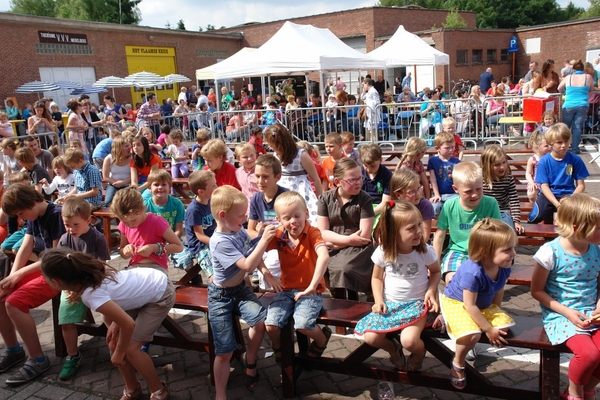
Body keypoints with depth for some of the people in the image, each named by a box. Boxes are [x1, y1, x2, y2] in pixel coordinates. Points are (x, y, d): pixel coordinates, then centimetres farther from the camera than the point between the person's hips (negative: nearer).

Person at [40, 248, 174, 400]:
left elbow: (128, 324, -31)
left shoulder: (91, 295, -32)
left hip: (161, 295, -8)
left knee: (131, 348, -8)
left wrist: (119, 353, -14)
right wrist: (115, 321, -5)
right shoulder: (89, 270, -10)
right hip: (148, 278, 8)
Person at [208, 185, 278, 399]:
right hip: (221, 295, -6)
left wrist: (266, 274, -6)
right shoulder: (220, 242, -27)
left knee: (261, 320, -20)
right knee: (224, 352, -3)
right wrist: (264, 240, -34)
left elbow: (254, 256, 9)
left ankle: (250, 362, 9)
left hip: (241, 288, 6)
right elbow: (247, 265, -34)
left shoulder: (239, 231, -6)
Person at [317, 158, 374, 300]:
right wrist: (349, 239, -15)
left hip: (358, 248, -3)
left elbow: (364, 236, -10)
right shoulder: (325, 198, 1)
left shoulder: (364, 200, -6)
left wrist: (334, 243, -11)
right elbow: (323, 232, -3)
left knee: (343, 269, -32)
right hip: (333, 249, 3)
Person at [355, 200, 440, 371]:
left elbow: (435, 272, 5)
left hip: (416, 303, -2)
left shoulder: (425, 251, -13)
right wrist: (378, 300, -9)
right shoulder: (383, 252, -11)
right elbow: (377, 278, 5)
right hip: (389, 303, 2)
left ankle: (419, 354, 13)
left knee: (409, 341, -27)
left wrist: (431, 290, -12)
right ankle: (393, 348, 20)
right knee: (370, 338, -16)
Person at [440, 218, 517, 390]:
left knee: (505, 325, -11)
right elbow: (469, 305, -28)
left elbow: (499, 291, 5)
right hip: (456, 303, -8)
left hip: (484, 305, 8)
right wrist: (488, 329, -20)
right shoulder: (472, 272, -37)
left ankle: (472, 344, 11)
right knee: (472, 334, -31)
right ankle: (457, 363, 1)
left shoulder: (503, 267, -14)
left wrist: (496, 315, 4)